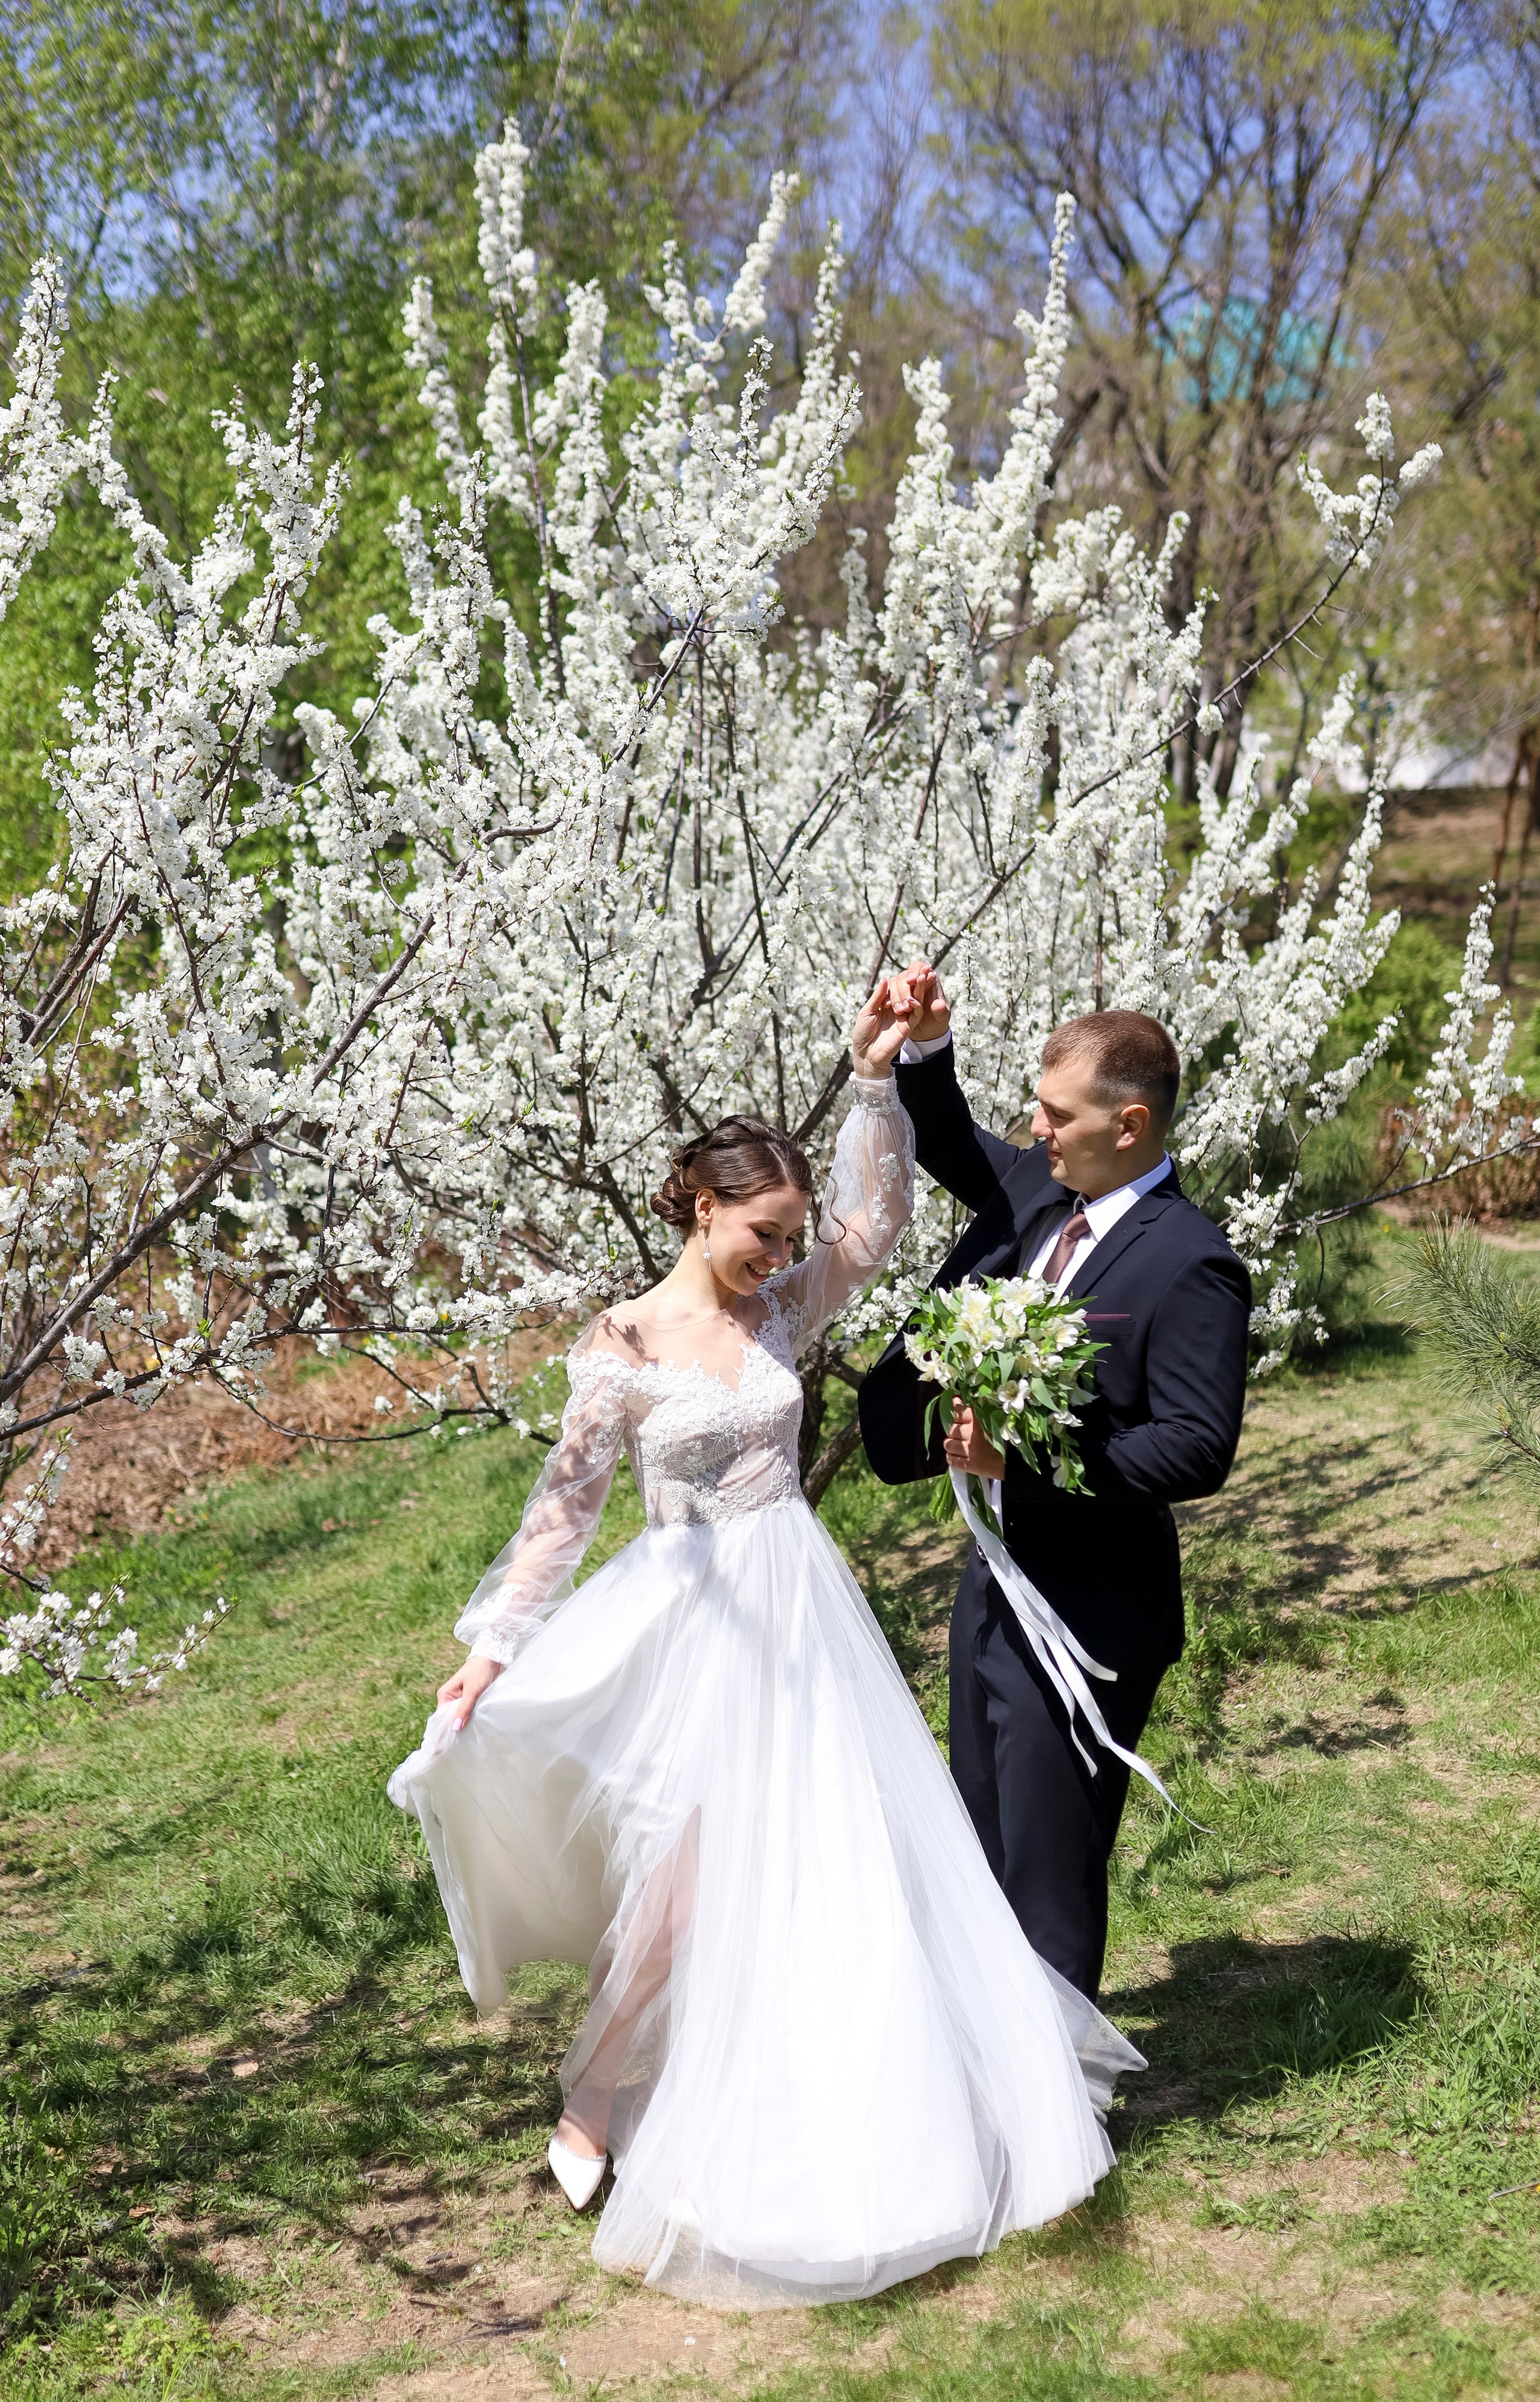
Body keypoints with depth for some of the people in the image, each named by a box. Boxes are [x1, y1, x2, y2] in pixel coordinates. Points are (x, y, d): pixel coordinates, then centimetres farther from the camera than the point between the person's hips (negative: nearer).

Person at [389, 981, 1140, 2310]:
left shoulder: (783, 1308, 4)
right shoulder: (623, 1345, -9)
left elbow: (876, 1220, -5)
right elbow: (568, 1501, -8)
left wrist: (878, 1078, -15)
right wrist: (494, 1647, -13)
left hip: (805, 1610, 5)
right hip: (695, 1618, -5)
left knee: (845, 1856, 10)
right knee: (690, 1878, -4)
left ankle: (854, 2096, 30)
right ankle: (596, 2102, 16)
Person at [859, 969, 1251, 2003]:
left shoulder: (1192, 1265, -20)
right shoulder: (1039, 1192, 3)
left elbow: (1198, 1449, -24)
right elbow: (947, 1145, 19)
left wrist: (1027, 1458, -29)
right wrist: (927, 1046, -1)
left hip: (1088, 1610, -9)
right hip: (998, 1580, 9)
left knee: (1051, 1868, 3)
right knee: (986, 1846, 23)